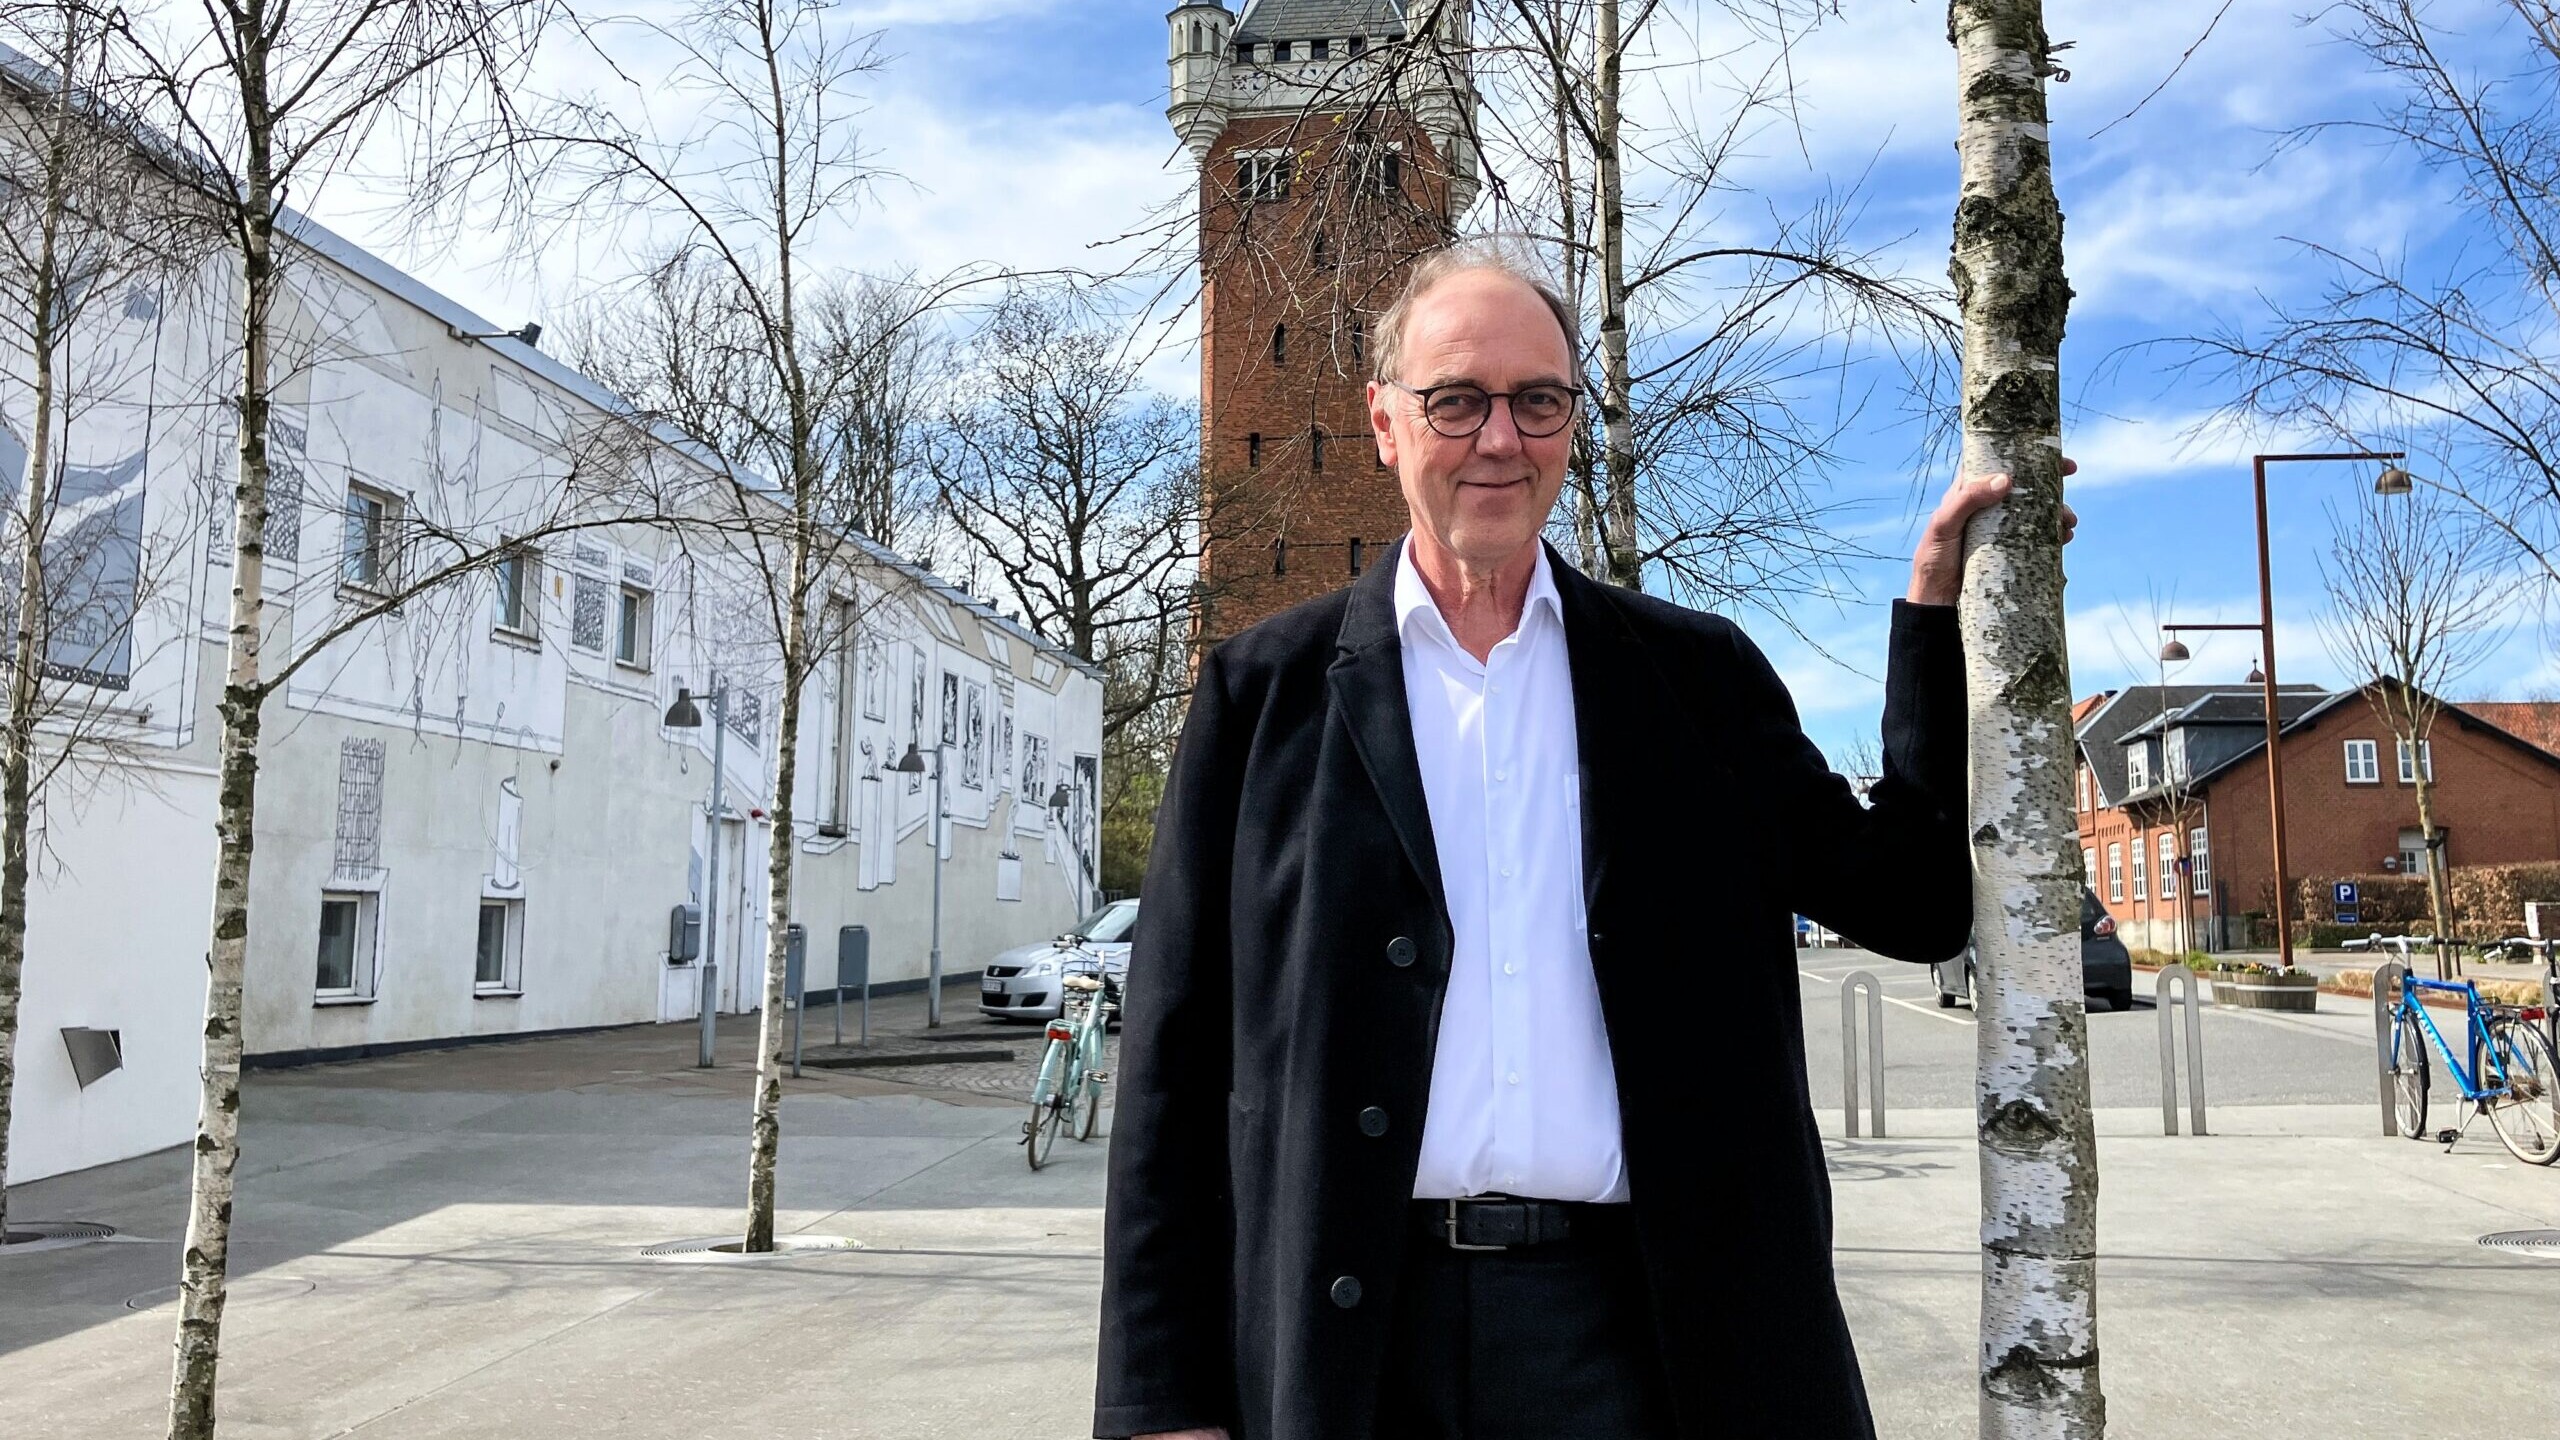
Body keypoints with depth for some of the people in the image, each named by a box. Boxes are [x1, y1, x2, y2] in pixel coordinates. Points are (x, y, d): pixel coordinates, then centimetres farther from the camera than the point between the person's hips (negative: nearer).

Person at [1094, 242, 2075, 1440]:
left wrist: (1941, 608, -1)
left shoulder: (1699, 677, 7)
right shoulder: (1266, 689, 2)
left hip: (1632, 1328, 1)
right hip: (1348, 1337, 0)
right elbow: (1176, 1058, 0)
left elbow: (1915, 903, 6)